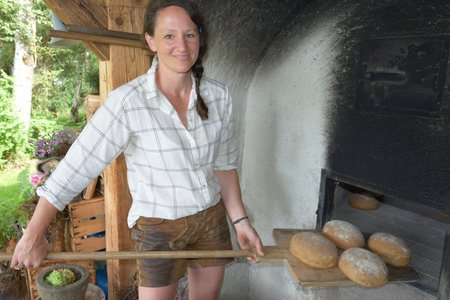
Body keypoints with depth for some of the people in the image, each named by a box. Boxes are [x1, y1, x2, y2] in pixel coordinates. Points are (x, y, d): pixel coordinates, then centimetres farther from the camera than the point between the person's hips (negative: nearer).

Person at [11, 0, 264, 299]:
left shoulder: (218, 95, -9)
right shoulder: (128, 101, -23)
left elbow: (224, 164, 0)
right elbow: (76, 166, -19)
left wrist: (240, 220, 0)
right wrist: (33, 236, -14)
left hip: (212, 219, 5)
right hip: (159, 227, -4)